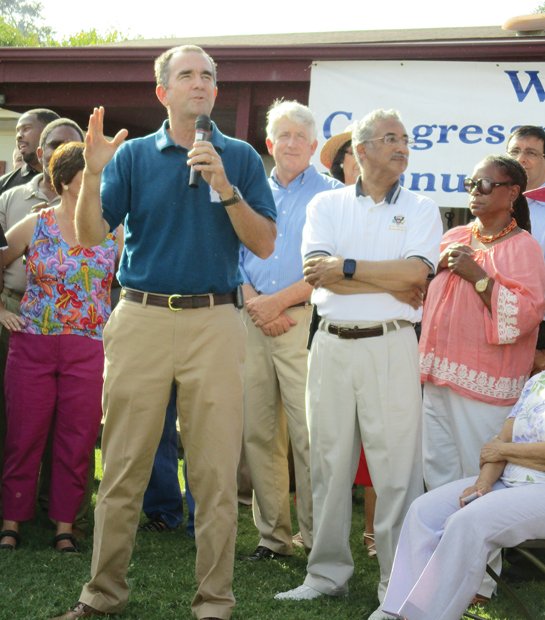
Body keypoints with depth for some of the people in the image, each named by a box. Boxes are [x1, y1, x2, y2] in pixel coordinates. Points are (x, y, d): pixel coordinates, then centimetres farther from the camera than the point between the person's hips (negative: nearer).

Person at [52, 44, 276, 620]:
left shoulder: (240, 157, 7)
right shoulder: (133, 155, 7)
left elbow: (265, 243, 1)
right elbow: (90, 235, -1)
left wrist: (224, 187, -12)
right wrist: (92, 173, -16)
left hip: (214, 320, 0)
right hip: (140, 317, 0)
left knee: (216, 470, 1)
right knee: (123, 465, 4)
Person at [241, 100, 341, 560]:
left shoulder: (329, 195, 4)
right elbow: (235, 256, 14)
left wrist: (279, 301, -9)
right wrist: (253, 301, -4)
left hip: (303, 320, -4)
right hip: (253, 321, 5)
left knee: (309, 433, -10)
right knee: (258, 432, 4)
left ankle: (318, 536, -4)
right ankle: (272, 534, 12)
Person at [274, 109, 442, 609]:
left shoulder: (421, 209, 6)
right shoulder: (327, 204, 9)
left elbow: (415, 272, -11)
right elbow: (317, 273, -6)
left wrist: (346, 268, -9)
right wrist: (390, 284, -8)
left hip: (390, 347, -2)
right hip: (332, 344, 2)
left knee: (397, 469, -3)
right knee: (329, 464, 7)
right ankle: (328, 575, 17)